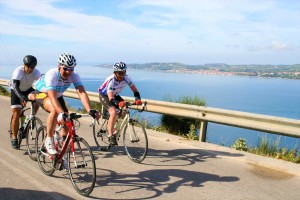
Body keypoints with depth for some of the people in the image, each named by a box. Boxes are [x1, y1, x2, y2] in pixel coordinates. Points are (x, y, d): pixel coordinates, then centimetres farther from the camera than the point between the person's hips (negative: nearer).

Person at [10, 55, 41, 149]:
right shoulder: (18, 71, -31)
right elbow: (15, 87, -41)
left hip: (28, 89, 3)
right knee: (16, 114, -11)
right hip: (16, 91, -3)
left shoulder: (36, 72, -22)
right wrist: (22, 97, -56)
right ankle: (14, 137, 3)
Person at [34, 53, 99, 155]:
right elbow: (52, 97, -46)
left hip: (58, 96, 5)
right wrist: (61, 114, -61)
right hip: (42, 94, -5)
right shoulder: (51, 74, -36)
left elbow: (82, 93, -36)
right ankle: (49, 140, -19)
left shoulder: (74, 75, -24)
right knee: (55, 110, -36)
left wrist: (90, 110, -51)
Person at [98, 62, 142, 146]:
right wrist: (118, 103, -59)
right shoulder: (111, 80, -34)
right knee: (113, 112, -28)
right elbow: (111, 98, -40)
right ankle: (110, 136, -17)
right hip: (104, 96, -6)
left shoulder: (126, 78, -20)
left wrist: (138, 99, -37)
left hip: (115, 95, 6)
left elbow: (135, 90, -17)